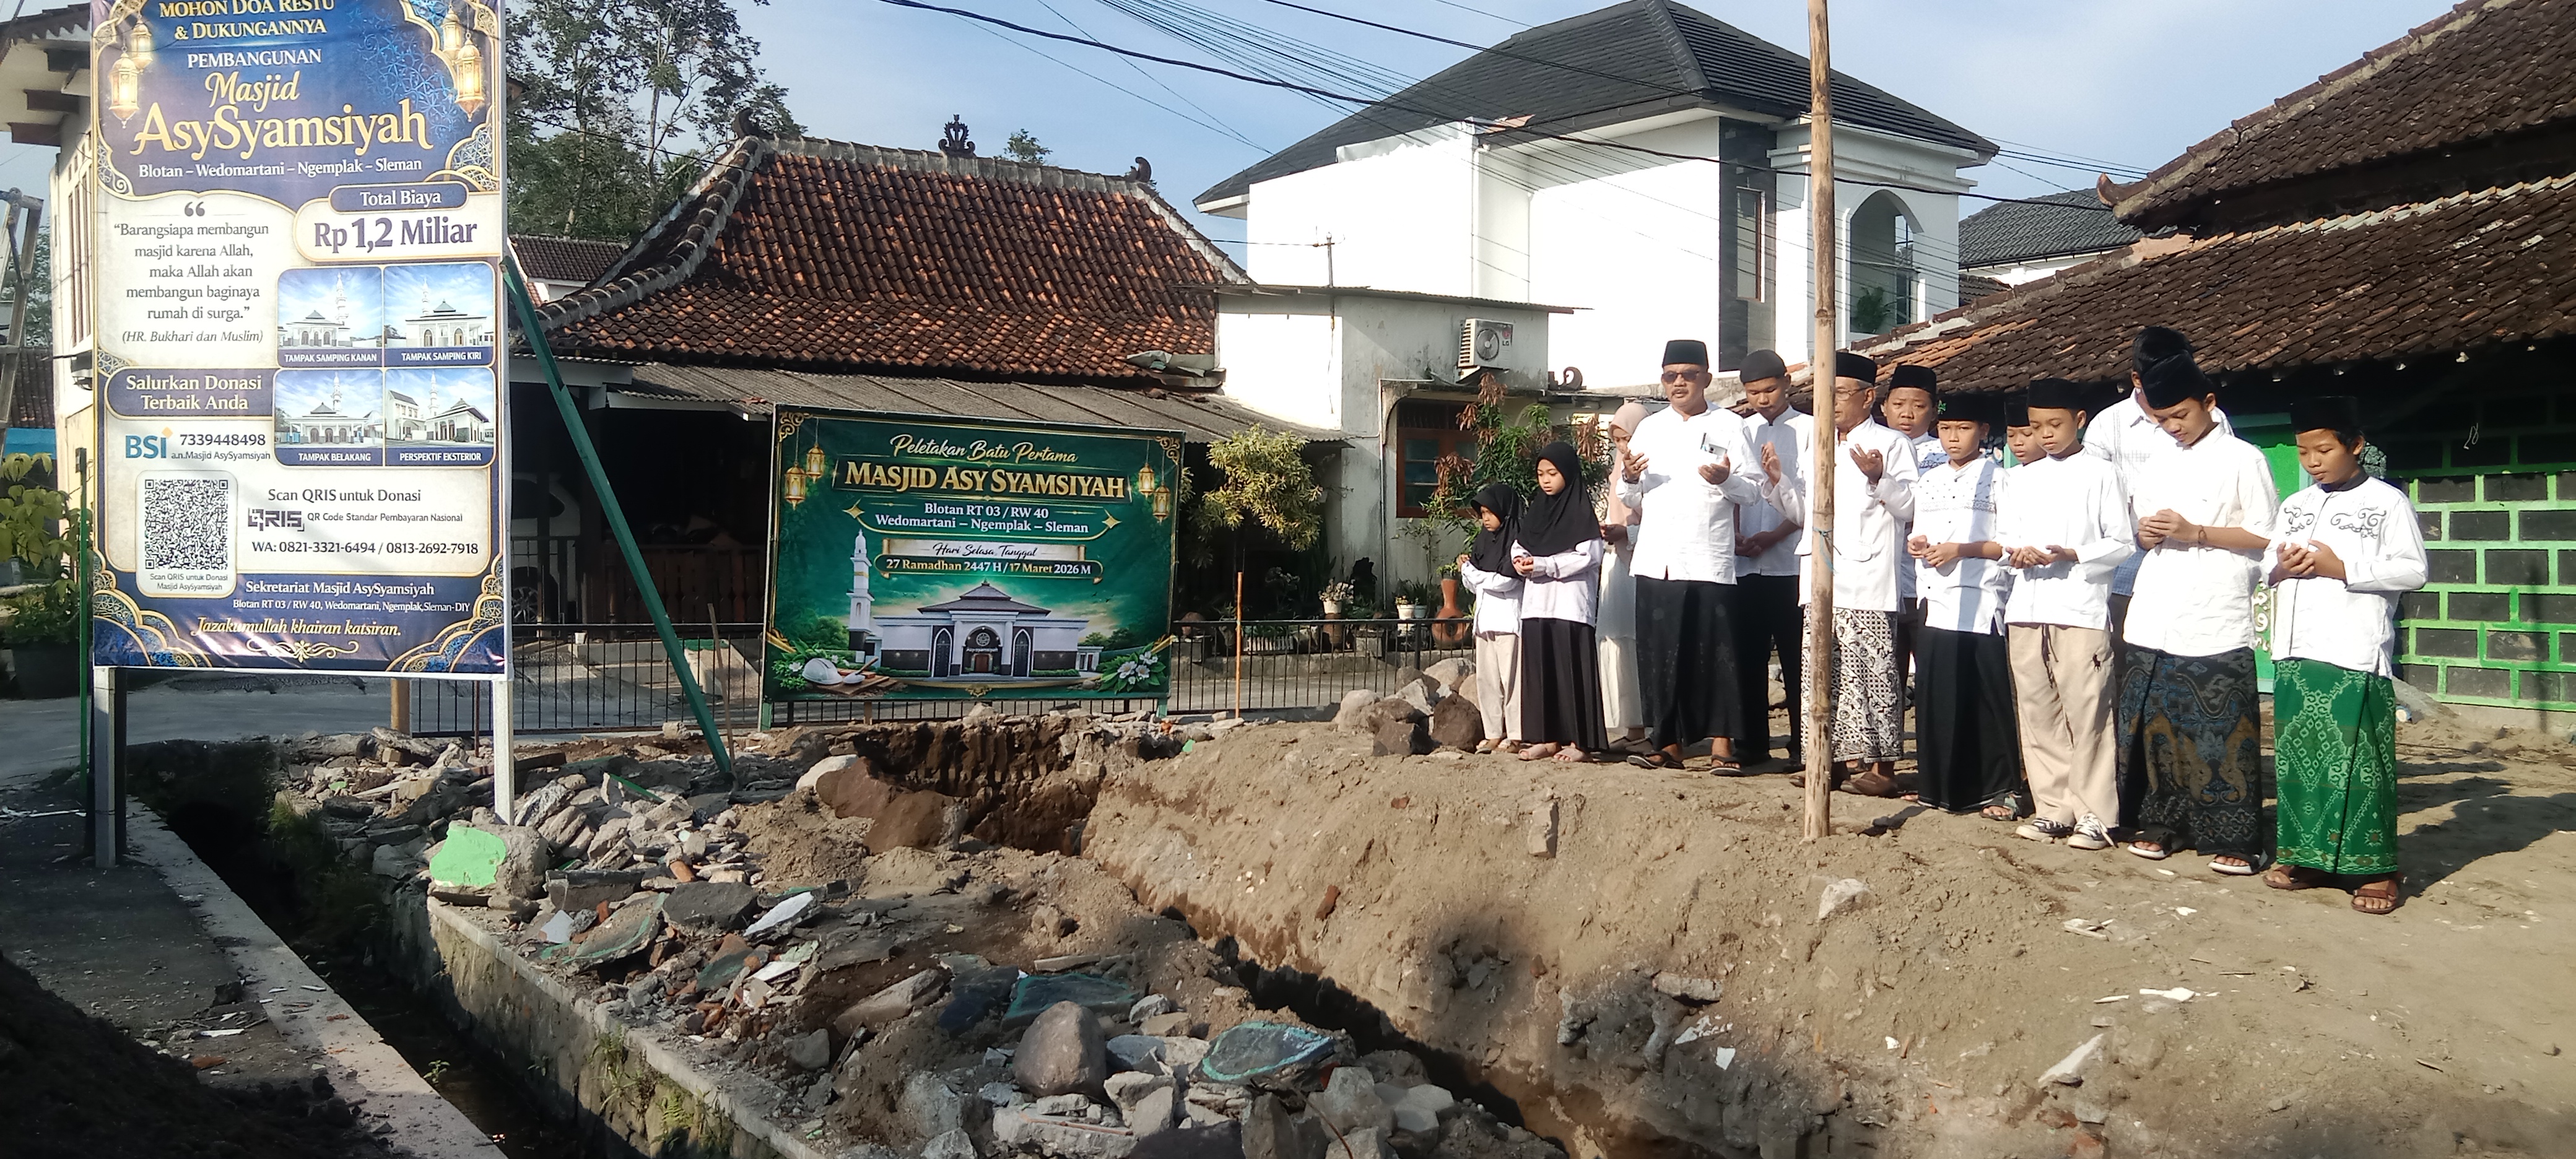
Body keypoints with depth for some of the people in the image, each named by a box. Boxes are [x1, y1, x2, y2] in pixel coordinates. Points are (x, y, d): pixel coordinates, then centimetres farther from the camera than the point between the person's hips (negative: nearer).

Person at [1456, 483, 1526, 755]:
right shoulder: (1484, 542, 15)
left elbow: (1505, 581, -15)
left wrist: (1472, 571, -7)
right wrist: (1466, 571, -2)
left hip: (1508, 619, -8)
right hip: (1485, 619, 8)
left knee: (1511, 677, -7)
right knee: (1487, 679, 7)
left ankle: (1515, 735, -4)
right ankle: (1493, 733, 11)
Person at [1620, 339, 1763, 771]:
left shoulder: (1729, 425, 7)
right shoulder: (1649, 428, 17)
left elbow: (1754, 491, 3)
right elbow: (1631, 496, 18)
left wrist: (1726, 479, -18)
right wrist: (1629, 479, -4)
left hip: (1709, 560, -3)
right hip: (1656, 561, 3)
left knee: (1714, 653, -5)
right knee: (1660, 654, 3)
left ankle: (1722, 744, 1)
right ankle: (1668, 743, 10)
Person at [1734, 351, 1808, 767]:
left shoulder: (1808, 430, 3)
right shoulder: (1741, 431, 15)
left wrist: (1772, 537, -13)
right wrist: (1735, 535, -3)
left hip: (1791, 562, -4)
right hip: (1746, 563, 4)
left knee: (1796, 656, -2)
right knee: (1748, 655, 5)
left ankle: (1803, 744, 5)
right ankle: (1750, 743, 13)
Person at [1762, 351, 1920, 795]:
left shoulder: (1891, 444, 2)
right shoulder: (1815, 443, 21)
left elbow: (1910, 507, -6)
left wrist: (1878, 478, -20)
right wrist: (1777, 478, 10)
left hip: (1867, 579, -7)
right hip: (1820, 576, 7)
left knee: (1872, 671, -7)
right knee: (1823, 671, 6)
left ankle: (1882, 764, -3)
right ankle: (1846, 757, 13)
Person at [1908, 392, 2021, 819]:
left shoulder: (1996, 478, 0)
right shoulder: (1928, 482, 18)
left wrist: (1962, 550, -14)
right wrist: (1915, 545, 2)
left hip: (1980, 603, -5)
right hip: (1935, 602, 5)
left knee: (1987, 696, -3)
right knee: (1936, 696, 5)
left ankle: (2002, 789, 5)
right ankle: (1944, 787, 14)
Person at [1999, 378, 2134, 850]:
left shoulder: (2101, 474, 2)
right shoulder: (2024, 479, 16)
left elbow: (2121, 543, -1)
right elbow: (2007, 536, 18)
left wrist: (2073, 555, -16)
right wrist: (2016, 553, -4)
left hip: (2081, 608, -5)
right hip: (2027, 607, 5)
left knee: (2086, 710, -7)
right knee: (2037, 712, 7)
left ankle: (2094, 813, 0)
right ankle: (2053, 807, 15)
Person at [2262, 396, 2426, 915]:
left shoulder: (2388, 502, -1)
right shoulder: (2295, 506, 15)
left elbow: (2412, 570, -7)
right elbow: (2268, 563, 20)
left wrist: (2343, 568, -14)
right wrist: (2281, 567, -3)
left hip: (2356, 657, -6)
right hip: (2295, 654, 6)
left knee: (2359, 761, -6)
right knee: (2297, 756, 8)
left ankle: (2376, 868, 1)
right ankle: (2306, 856, 18)